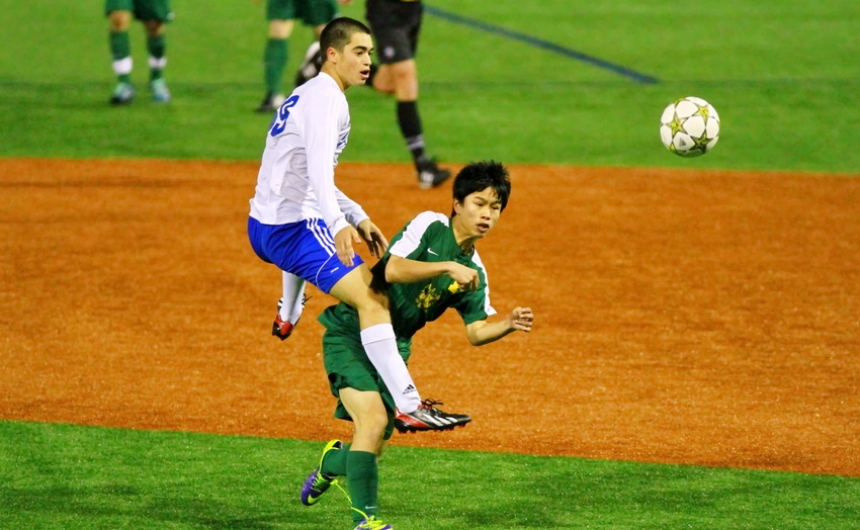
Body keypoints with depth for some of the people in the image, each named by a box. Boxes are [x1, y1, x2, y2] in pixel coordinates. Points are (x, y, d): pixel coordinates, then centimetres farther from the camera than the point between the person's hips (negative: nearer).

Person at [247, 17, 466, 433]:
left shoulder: (305, 96, 18)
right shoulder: (326, 98, -13)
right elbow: (319, 168, -30)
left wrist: (356, 217, 22)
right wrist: (339, 224, -43)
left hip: (263, 225, 11)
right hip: (294, 225, -11)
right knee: (372, 299, -23)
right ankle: (409, 405, -35)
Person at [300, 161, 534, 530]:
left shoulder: (474, 272, 5)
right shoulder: (430, 226, -12)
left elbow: (476, 331, 0)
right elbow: (393, 270, -26)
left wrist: (509, 324, -19)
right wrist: (447, 267, -33)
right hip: (350, 334, -7)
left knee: (373, 446, 6)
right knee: (374, 417, -26)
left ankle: (333, 462, 41)